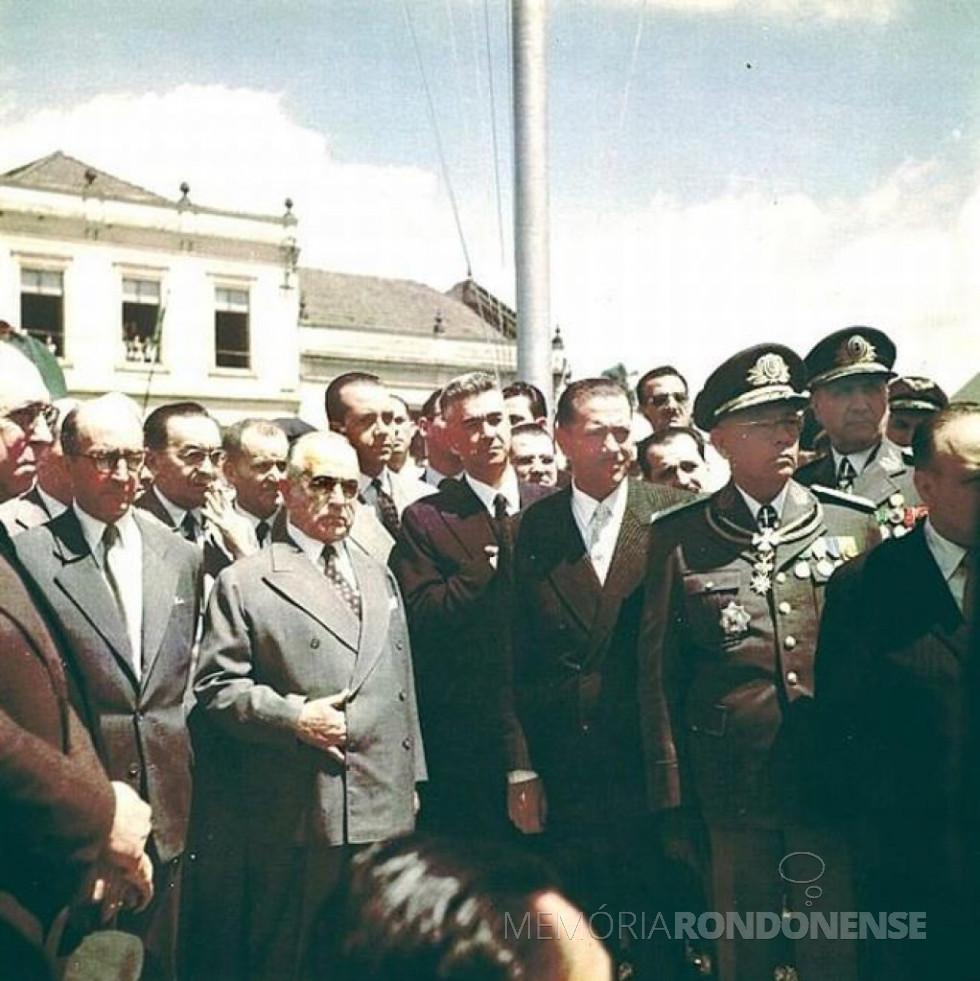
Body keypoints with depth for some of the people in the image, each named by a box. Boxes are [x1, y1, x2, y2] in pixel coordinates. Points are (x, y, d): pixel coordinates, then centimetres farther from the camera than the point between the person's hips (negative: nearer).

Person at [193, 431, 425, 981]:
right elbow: (217, 687, -5)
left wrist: (413, 775, 16)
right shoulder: (245, 583, -2)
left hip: (388, 809, 5)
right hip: (300, 815, -5)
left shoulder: (379, 576, 16)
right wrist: (294, 716, -17)